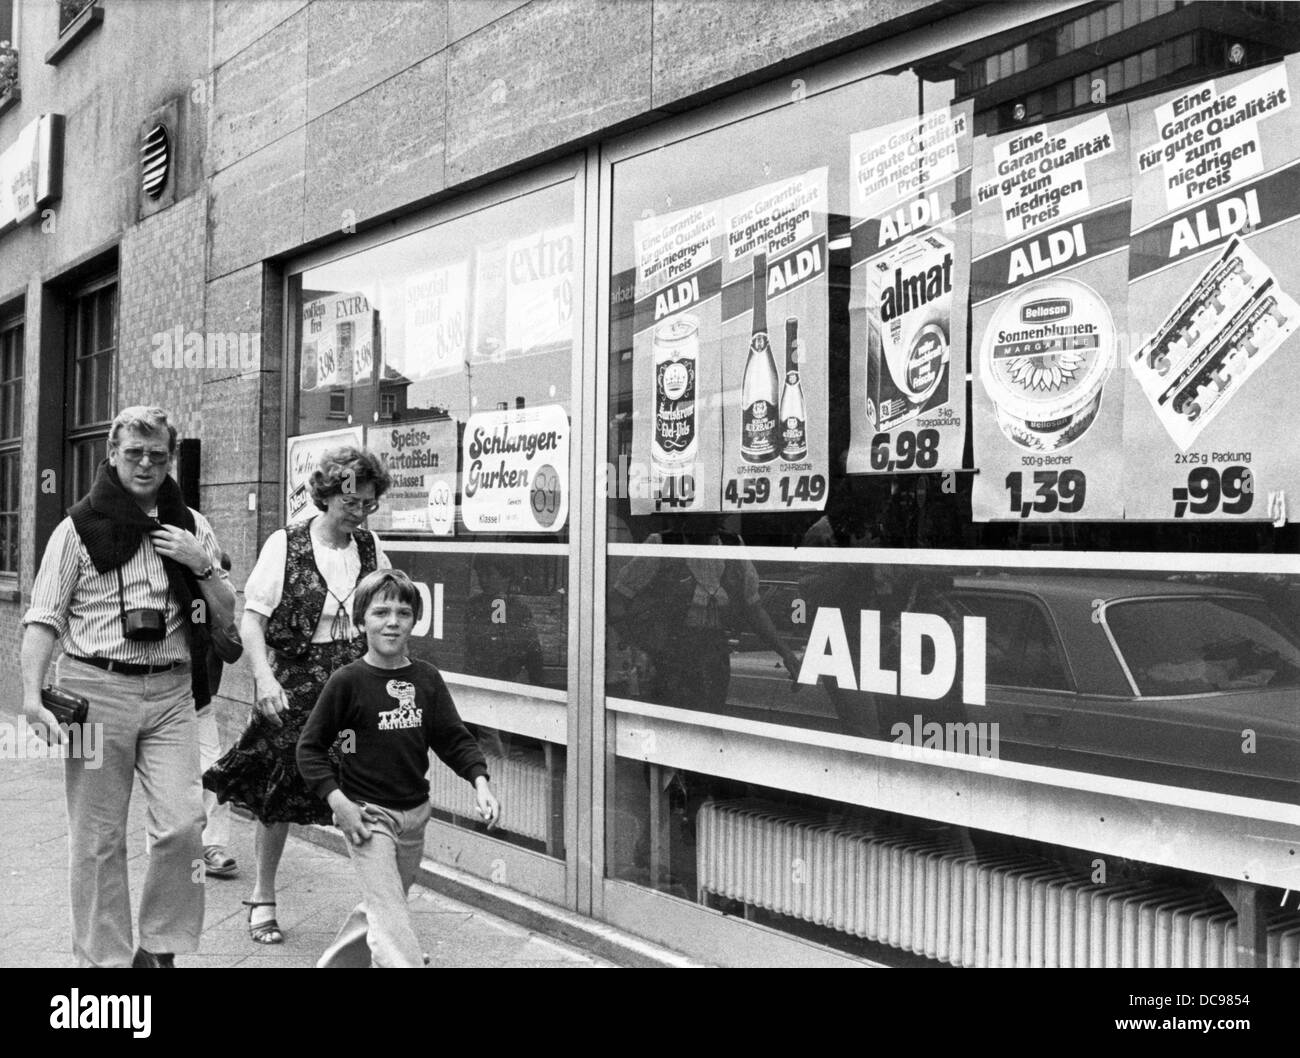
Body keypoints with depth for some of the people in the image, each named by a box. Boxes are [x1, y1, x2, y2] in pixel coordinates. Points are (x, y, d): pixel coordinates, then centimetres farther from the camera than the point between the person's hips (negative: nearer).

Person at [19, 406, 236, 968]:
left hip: (171, 693, 2)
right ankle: (103, 957, 17)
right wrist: (32, 696, -13)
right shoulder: (80, 526, 2)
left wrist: (202, 565, -4)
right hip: (96, 689, -2)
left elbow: (227, 614, 14)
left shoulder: (191, 527, 12)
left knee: (183, 823, -8)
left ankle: (158, 947, 11)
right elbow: (43, 618, -1)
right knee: (98, 838, 4)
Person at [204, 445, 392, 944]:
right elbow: (250, 619, -9)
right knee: (280, 796, 7)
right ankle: (263, 897, 26)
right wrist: (264, 677, -22)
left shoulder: (370, 547, 5)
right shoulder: (286, 544, -6)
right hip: (294, 688, -3)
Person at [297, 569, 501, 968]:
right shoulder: (348, 681, -12)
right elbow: (310, 747, -7)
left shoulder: (427, 678, 0)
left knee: (381, 907, 20)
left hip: (415, 813, 6)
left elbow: (454, 738, 3)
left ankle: (335, 961, 41)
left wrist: (480, 782, -13)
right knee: (390, 917, -11)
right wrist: (338, 802, -16)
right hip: (367, 814, -5)